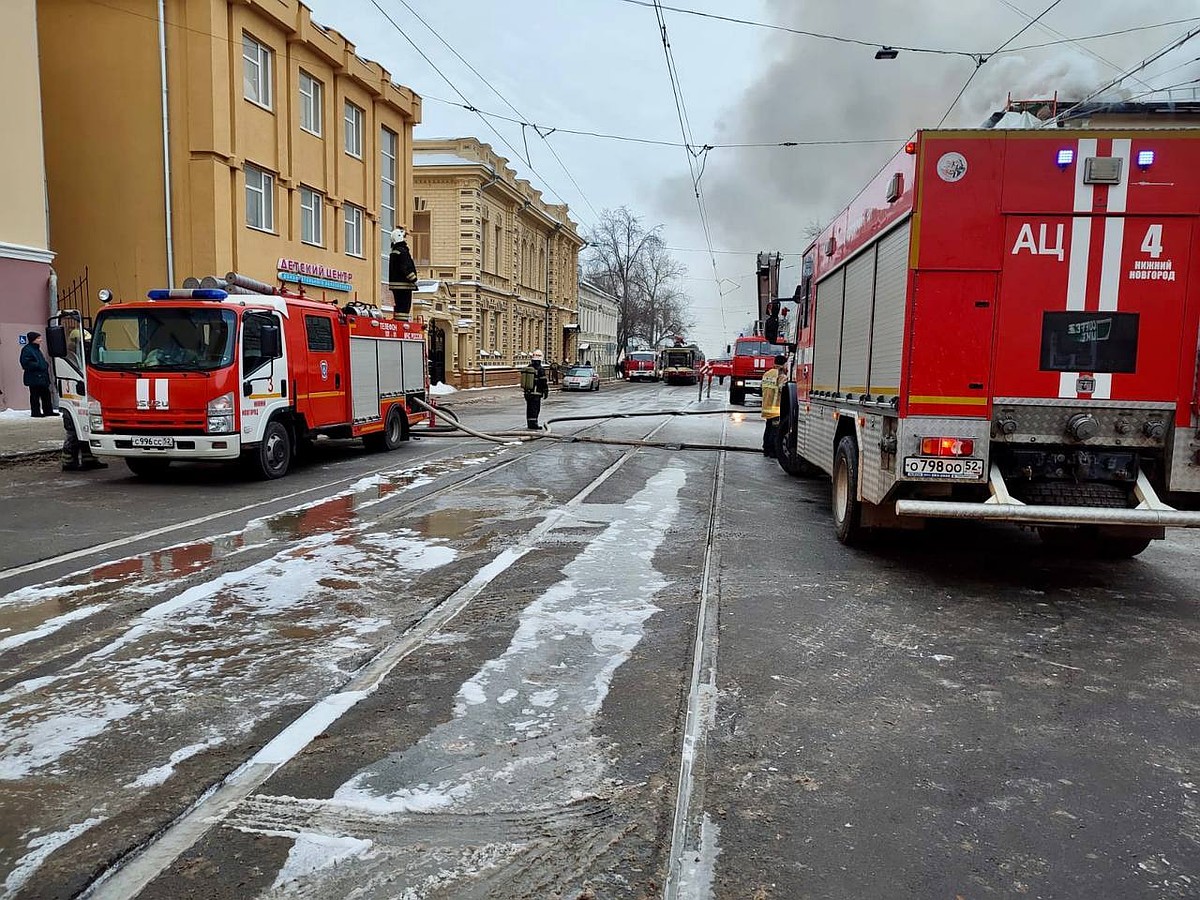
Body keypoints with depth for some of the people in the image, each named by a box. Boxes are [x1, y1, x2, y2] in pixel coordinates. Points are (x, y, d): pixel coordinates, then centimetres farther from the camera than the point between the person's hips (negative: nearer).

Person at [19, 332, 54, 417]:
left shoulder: (37, 349, 19)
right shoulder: (26, 350, -11)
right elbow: (26, 363, -19)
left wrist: (46, 365, 9)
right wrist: (38, 365, -20)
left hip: (42, 377, 10)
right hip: (34, 378, -10)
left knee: (46, 395, 12)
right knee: (35, 396, -5)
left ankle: (48, 411, 18)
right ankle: (36, 412, -1)